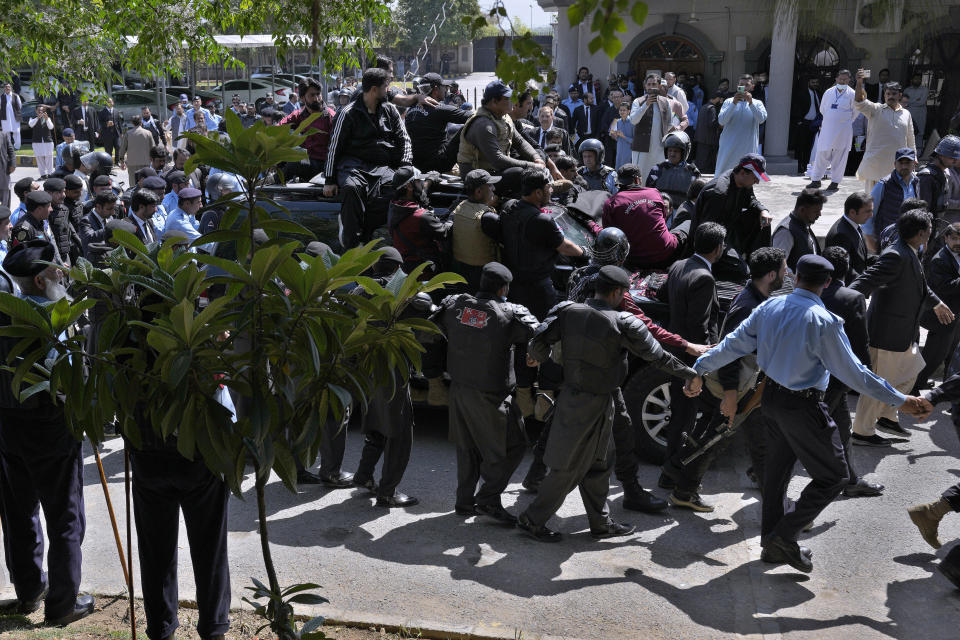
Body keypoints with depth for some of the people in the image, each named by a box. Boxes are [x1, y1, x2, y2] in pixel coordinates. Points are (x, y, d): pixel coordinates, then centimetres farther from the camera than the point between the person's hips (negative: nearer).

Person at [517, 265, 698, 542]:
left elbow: (537, 345, -7)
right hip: (595, 405, -7)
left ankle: (601, 522, 32)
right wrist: (691, 374, 9)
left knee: (597, 464, 20)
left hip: (570, 396, 7)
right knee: (568, 469, 7)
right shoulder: (623, 324, -16)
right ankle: (533, 519, 16)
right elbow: (657, 356, -5)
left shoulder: (567, 311, -4)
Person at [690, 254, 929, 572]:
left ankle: (773, 544, 30)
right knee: (832, 476, 6)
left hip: (772, 397, 8)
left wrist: (701, 368, 15)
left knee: (777, 470, 18)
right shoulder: (823, 321, -20)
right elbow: (852, 372, -17)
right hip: (803, 407, -7)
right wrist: (900, 401, -9)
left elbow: (735, 343, 3)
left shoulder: (770, 307, -2)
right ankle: (784, 536, 4)